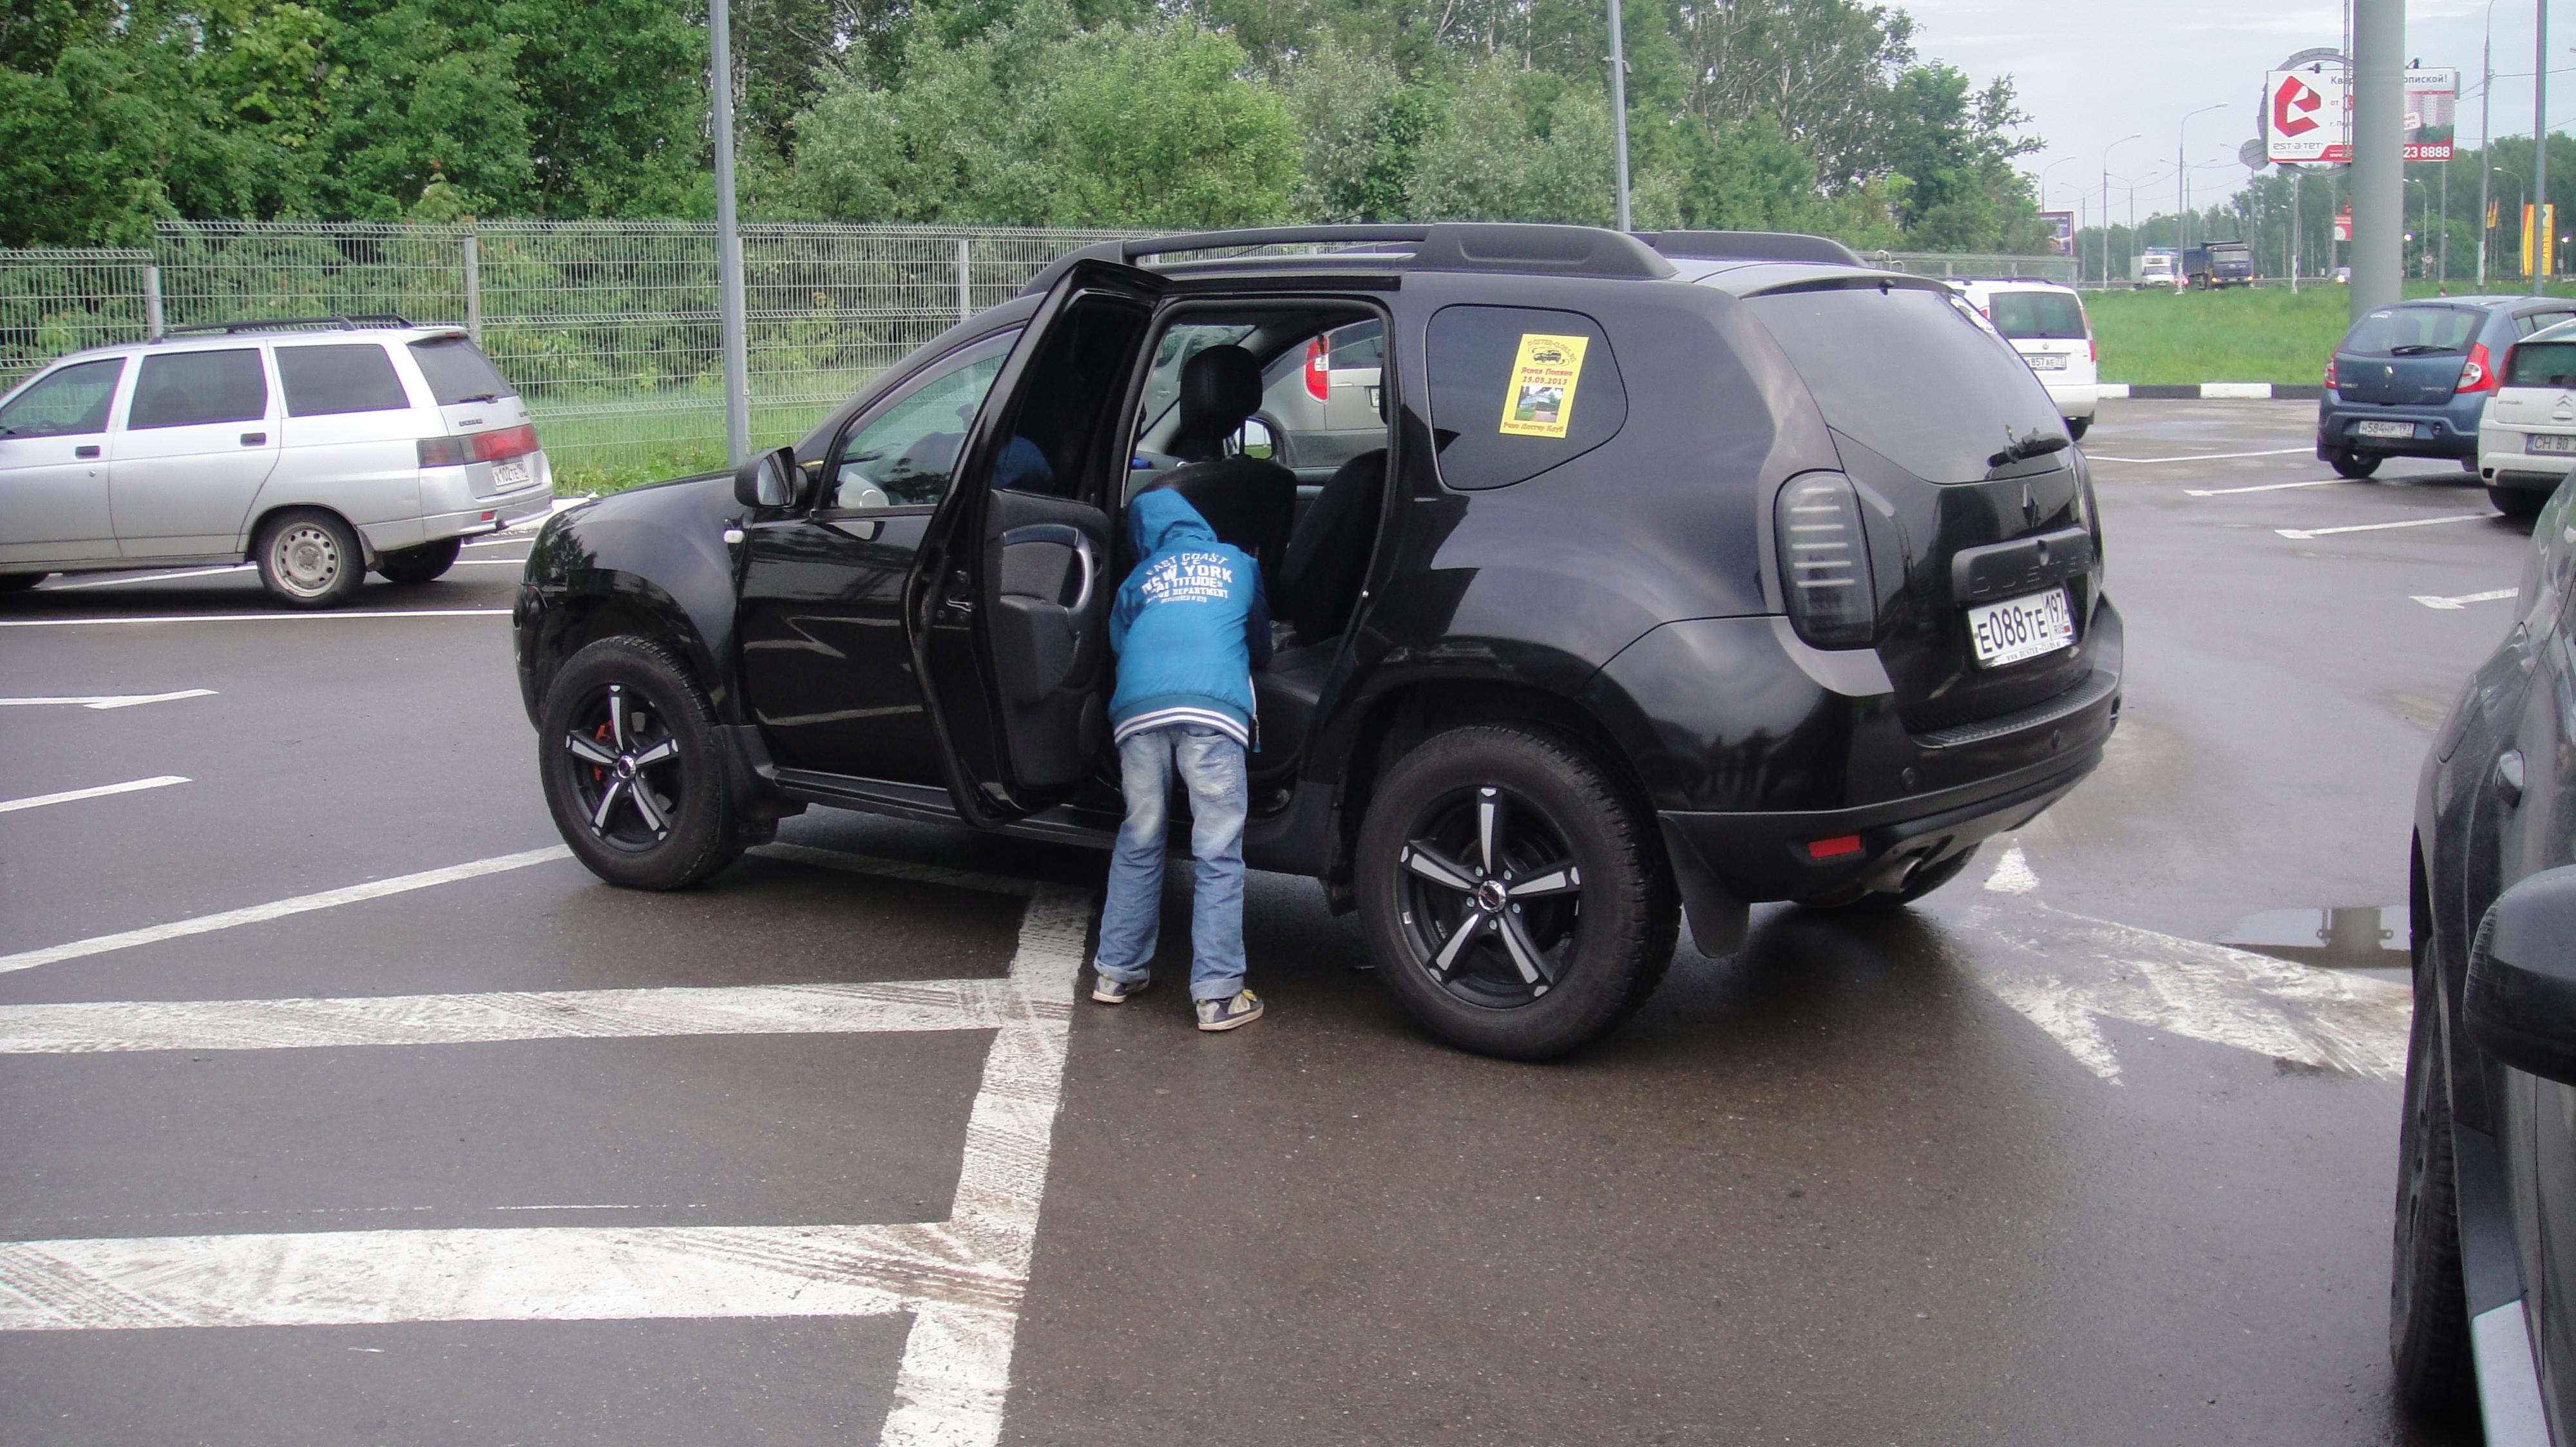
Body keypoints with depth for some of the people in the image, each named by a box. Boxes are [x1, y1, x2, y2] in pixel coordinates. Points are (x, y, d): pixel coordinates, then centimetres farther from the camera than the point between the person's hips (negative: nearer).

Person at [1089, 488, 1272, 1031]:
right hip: (1213, 708, -2)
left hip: (1138, 710, 2)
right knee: (1218, 856, 0)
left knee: (1138, 845, 17)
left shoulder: (1138, 578, 28)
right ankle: (1217, 994, -3)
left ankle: (1117, 972, 23)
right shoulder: (1239, 565, 27)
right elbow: (1261, 645, 39)